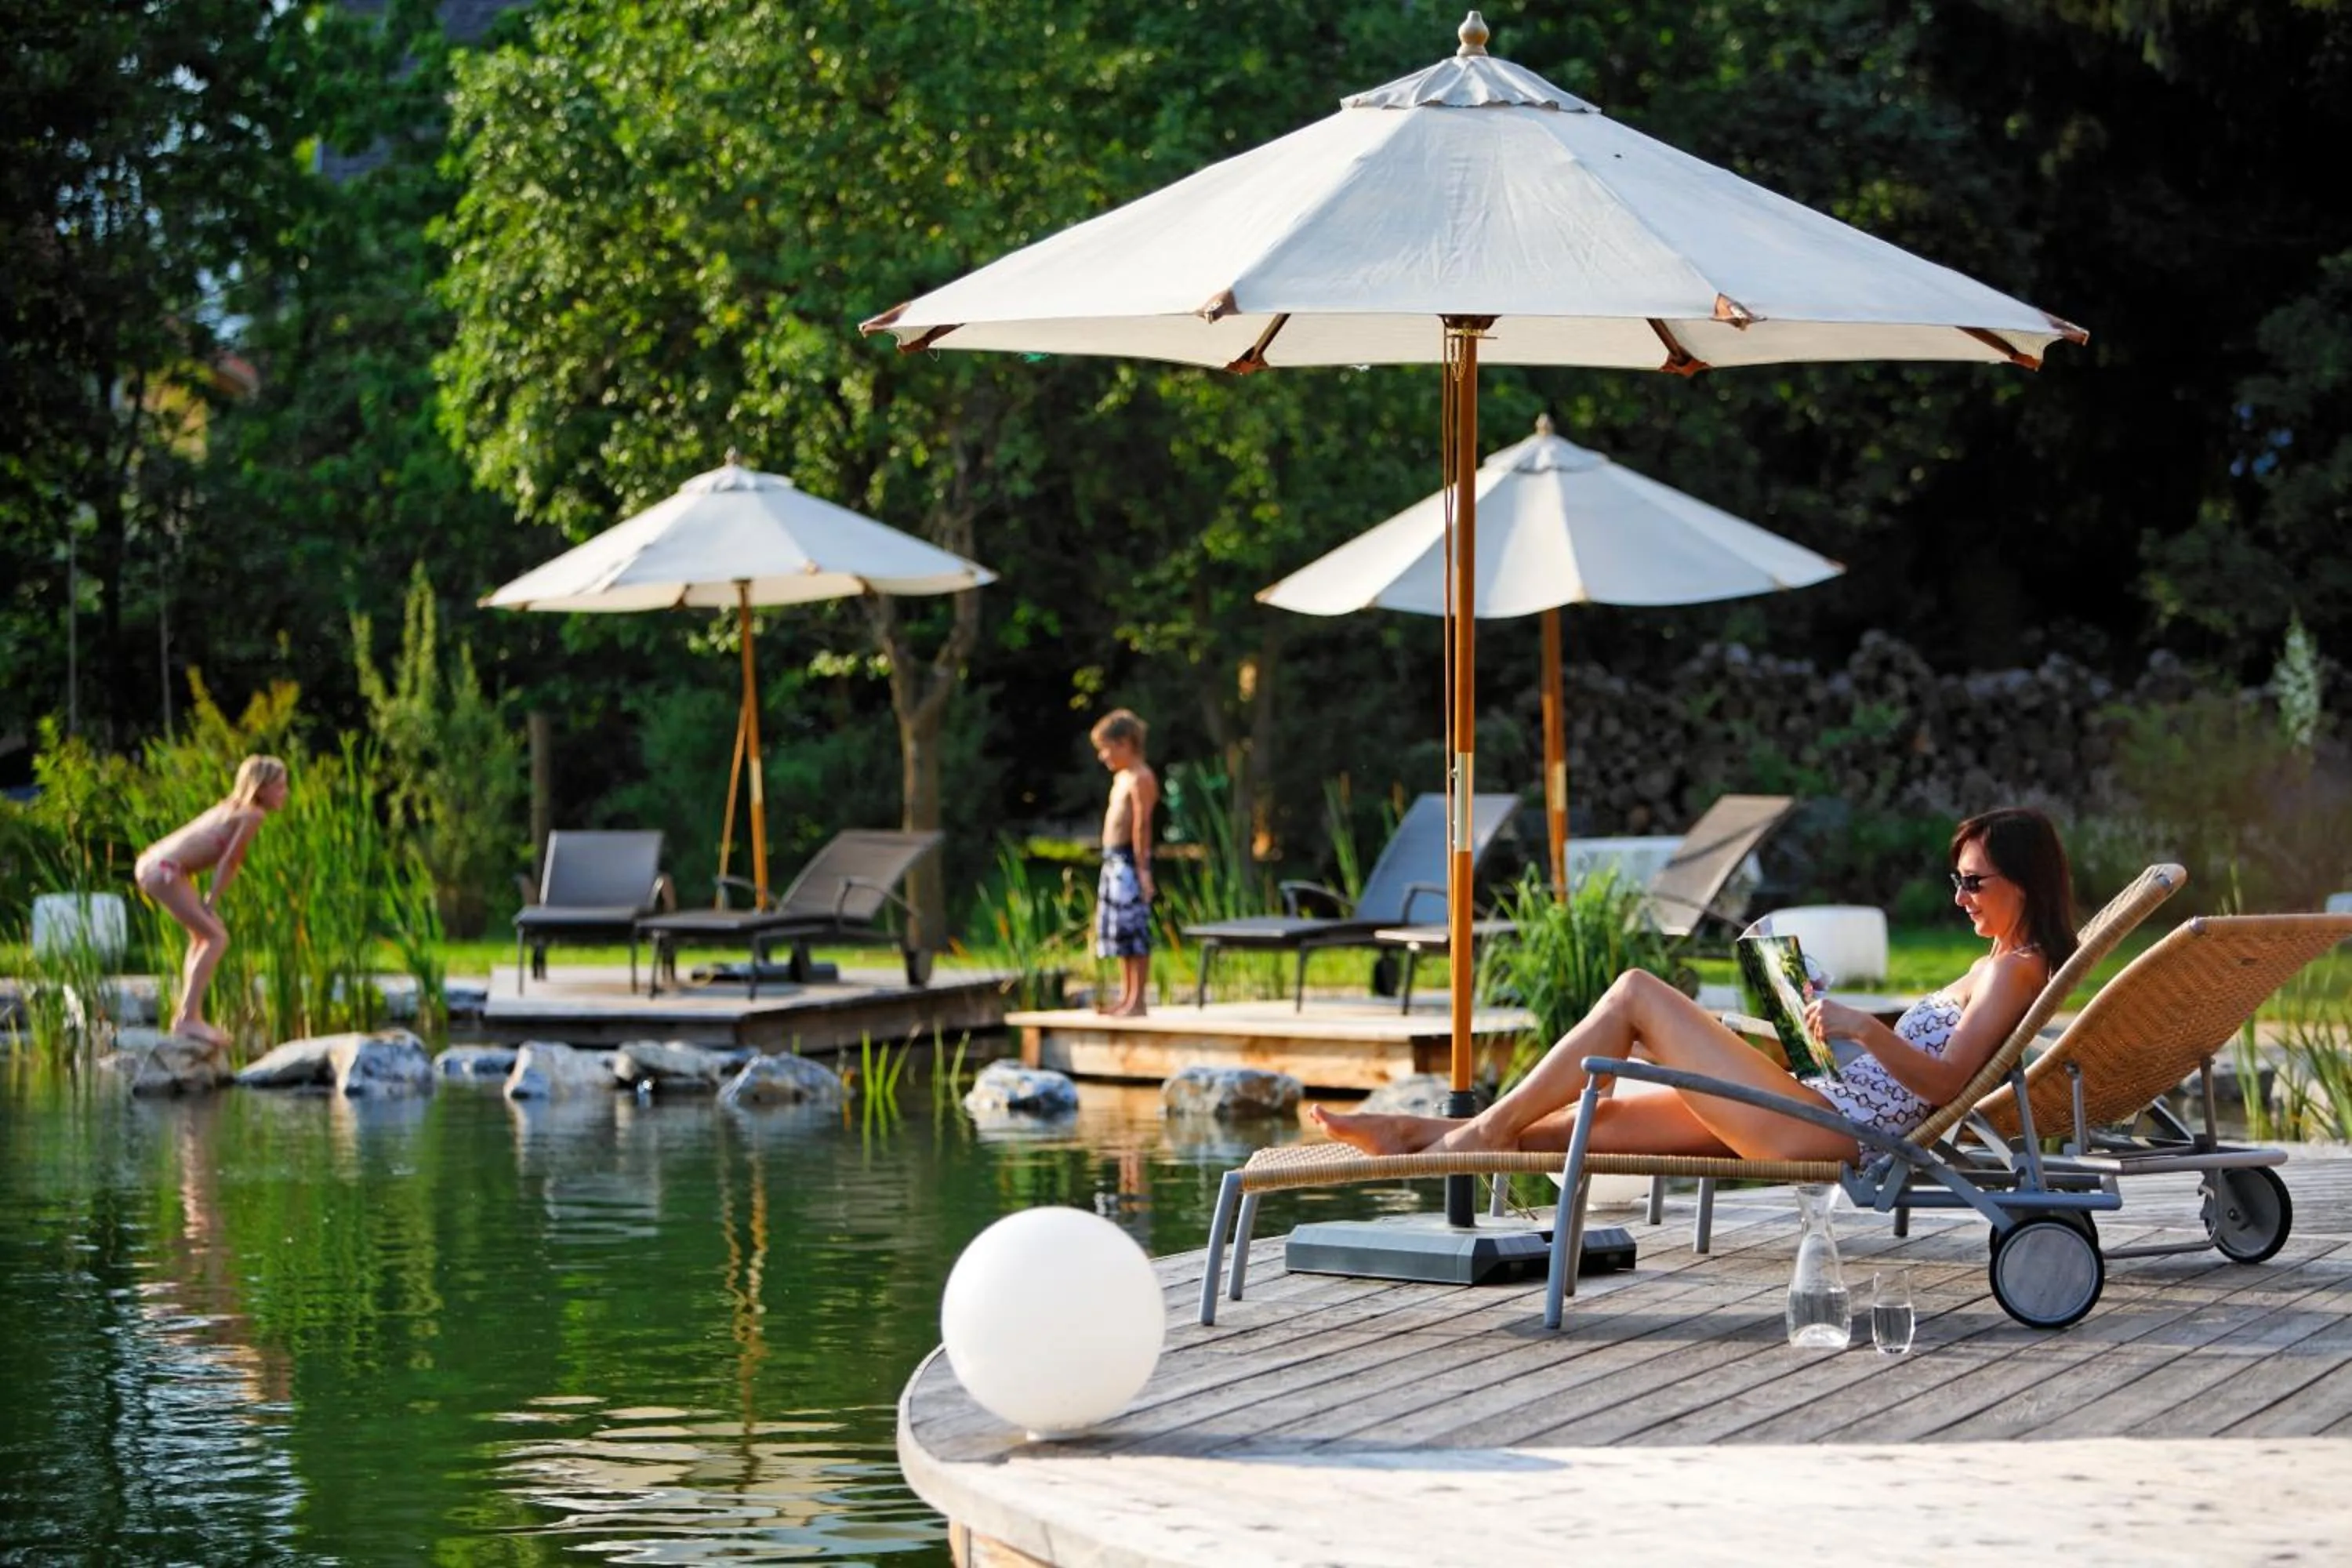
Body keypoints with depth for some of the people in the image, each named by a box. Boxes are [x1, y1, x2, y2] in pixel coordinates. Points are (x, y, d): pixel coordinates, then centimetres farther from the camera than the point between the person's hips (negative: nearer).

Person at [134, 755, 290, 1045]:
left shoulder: (233, 808, 17)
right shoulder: (252, 815, -12)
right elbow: (228, 861, -12)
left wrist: (208, 902, 14)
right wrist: (212, 902, -5)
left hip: (155, 864, 11)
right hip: (163, 870, -11)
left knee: (202, 935, 22)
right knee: (216, 937, -9)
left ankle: (186, 1016, 27)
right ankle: (189, 1018, -14)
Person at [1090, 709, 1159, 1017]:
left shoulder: (1140, 778, -12)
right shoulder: (1122, 777, 18)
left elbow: (1141, 825, -17)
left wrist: (1142, 868, -22)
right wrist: (1113, 859, 17)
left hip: (1130, 861, -10)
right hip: (1115, 861, 10)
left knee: (1134, 931, -9)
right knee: (1120, 932, 13)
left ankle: (1138, 1001, -8)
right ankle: (1126, 997, 20)